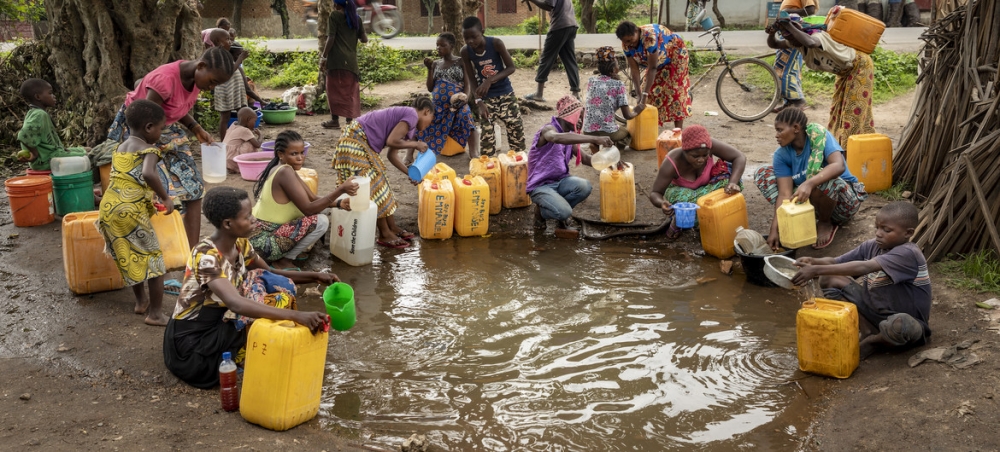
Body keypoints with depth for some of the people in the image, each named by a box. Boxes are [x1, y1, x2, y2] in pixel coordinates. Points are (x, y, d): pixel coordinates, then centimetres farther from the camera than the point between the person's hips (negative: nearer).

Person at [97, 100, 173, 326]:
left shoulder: (120, 148, 19)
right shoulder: (149, 149, -5)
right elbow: (148, 174, -26)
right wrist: (165, 198, -15)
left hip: (108, 207, 8)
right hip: (131, 210, -8)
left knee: (128, 257, 23)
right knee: (153, 259, 3)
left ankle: (141, 301, 36)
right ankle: (156, 313, 4)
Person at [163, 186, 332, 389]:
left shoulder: (240, 244, -3)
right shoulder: (206, 256, -28)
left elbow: (272, 274, 13)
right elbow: (236, 304, -42)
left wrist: (314, 276, -3)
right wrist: (296, 316, -50)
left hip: (222, 321, 8)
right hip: (193, 338, -8)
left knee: (277, 286, -7)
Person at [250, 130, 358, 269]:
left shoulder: (280, 169, 10)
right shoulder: (285, 172, -19)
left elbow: (313, 200, 12)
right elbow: (308, 209, -22)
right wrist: (340, 190, -26)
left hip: (264, 234, 10)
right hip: (263, 241, -10)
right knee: (321, 221, -19)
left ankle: (288, 252, 12)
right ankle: (283, 260, -6)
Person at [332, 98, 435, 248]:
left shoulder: (405, 116, 18)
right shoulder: (412, 115, -11)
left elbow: (392, 154, 17)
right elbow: (391, 141, -20)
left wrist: (410, 173, 15)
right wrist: (415, 144, -5)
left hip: (362, 143, 11)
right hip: (355, 142, -11)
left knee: (379, 184, 15)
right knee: (374, 186, -4)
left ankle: (392, 228, 23)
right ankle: (384, 235, 4)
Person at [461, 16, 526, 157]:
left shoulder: (496, 43, -20)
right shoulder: (465, 51, -13)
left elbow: (511, 68, -16)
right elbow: (472, 79, -7)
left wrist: (490, 80, -27)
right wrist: (479, 101, -19)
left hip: (505, 93, -1)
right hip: (486, 97, 1)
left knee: (516, 129, 3)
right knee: (486, 134, 1)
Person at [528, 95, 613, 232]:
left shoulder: (569, 135, 8)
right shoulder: (548, 129, -18)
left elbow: (584, 158, 14)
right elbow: (558, 138, -43)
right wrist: (594, 139, -50)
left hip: (560, 181, 7)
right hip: (540, 185, -7)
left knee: (585, 187, -22)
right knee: (564, 212, -30)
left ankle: (558, 206, 7)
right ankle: (541, 211, 5)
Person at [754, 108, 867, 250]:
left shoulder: (819, 135, -22)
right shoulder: (781, 155, -10)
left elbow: (839, 165, -39)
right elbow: (785, 193, -18)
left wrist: (809, 183, -54)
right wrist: (774, 229, -30)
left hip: (844, 198, -5)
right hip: (810, 201, 5)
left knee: (820, 178, -39)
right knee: (763, 174, -7)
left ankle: (826, 224, -10)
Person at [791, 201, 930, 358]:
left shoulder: (908, 253, -26)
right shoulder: (872, 246, -3)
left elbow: (863, 268, -39)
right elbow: (835, 262, -7)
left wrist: (817, 270, -45)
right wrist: (814, 262, -32)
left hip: (908, 319, -7)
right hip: (877, 308, 7)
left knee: (900, 326, -44)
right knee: (829, 279, -3)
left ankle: (873, 340, -8)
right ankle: (868, 333, -8)